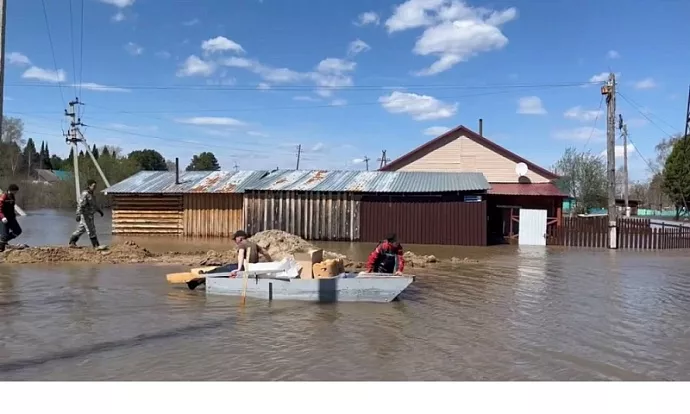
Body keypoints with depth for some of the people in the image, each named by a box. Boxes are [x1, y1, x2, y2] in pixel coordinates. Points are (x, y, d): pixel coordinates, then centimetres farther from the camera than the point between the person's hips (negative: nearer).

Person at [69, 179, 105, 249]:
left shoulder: (91, 194, 13)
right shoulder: (85, 194, -17)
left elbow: (94, 204, 27)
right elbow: (80, 205, -23)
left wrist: (100, 211, 30)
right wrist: (78, 215, -30)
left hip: (89, 215, 10)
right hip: (85, 215, -10)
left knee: (81, 229, 15)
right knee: (91, 231, -7)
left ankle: (72, 243, 23)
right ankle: (96, 246, -5)